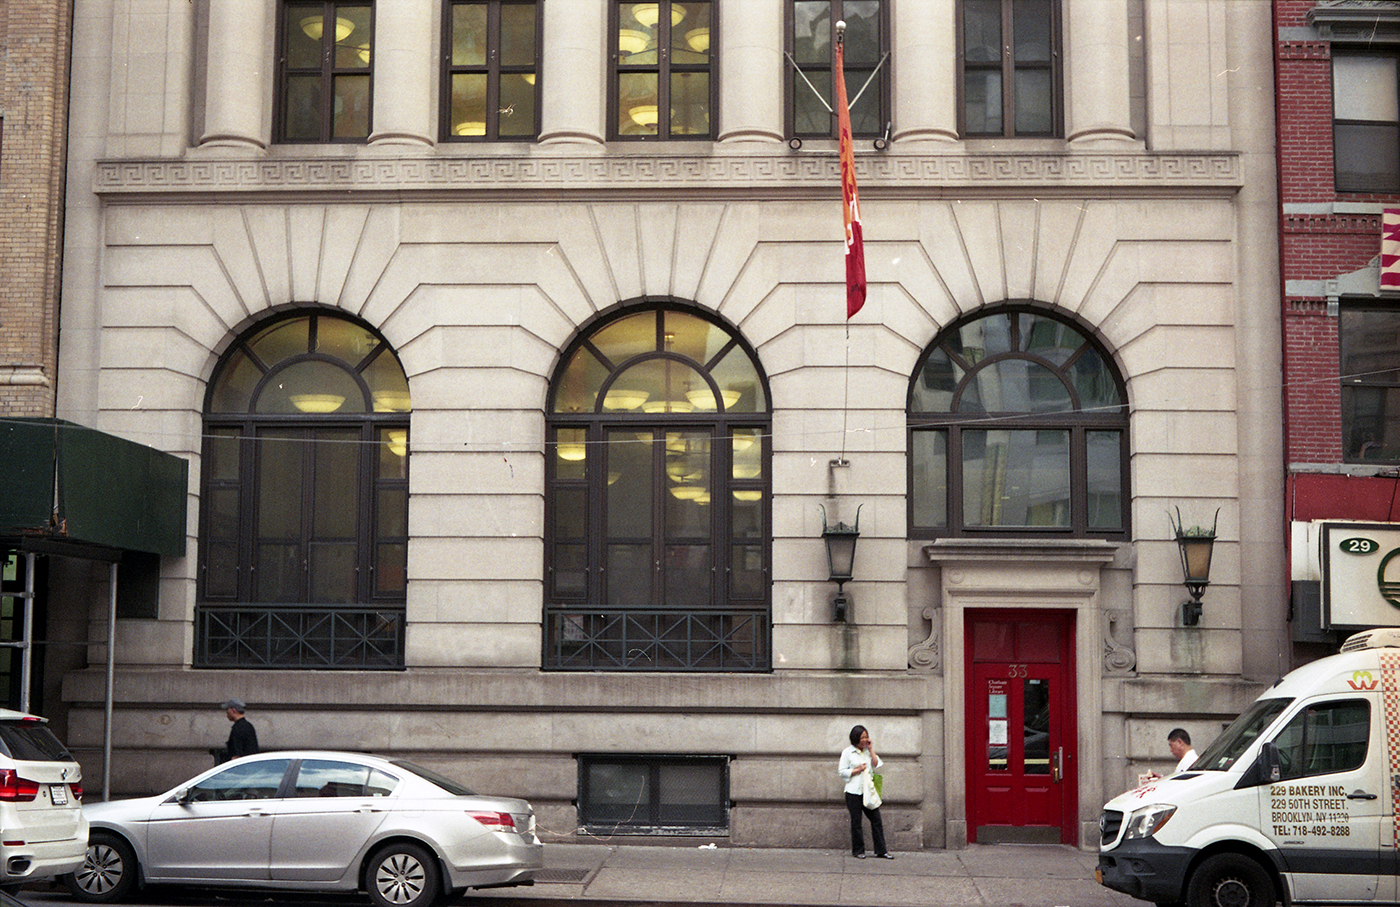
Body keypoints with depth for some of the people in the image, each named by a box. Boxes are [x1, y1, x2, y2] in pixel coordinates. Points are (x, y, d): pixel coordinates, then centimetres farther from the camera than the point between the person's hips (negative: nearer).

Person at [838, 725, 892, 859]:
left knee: (876, 819, 1)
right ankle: (858, 851, 11)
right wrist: (857, 770, -12)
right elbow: (841, 771, -3)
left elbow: (877, 765, 5)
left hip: (868, 791, 4)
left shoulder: (868, 751, 14)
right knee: (856, 822, 1)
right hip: (854, 792, -4)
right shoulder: (847, 752, -1)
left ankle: (881, 850, 6)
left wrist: (871, 750, -1)